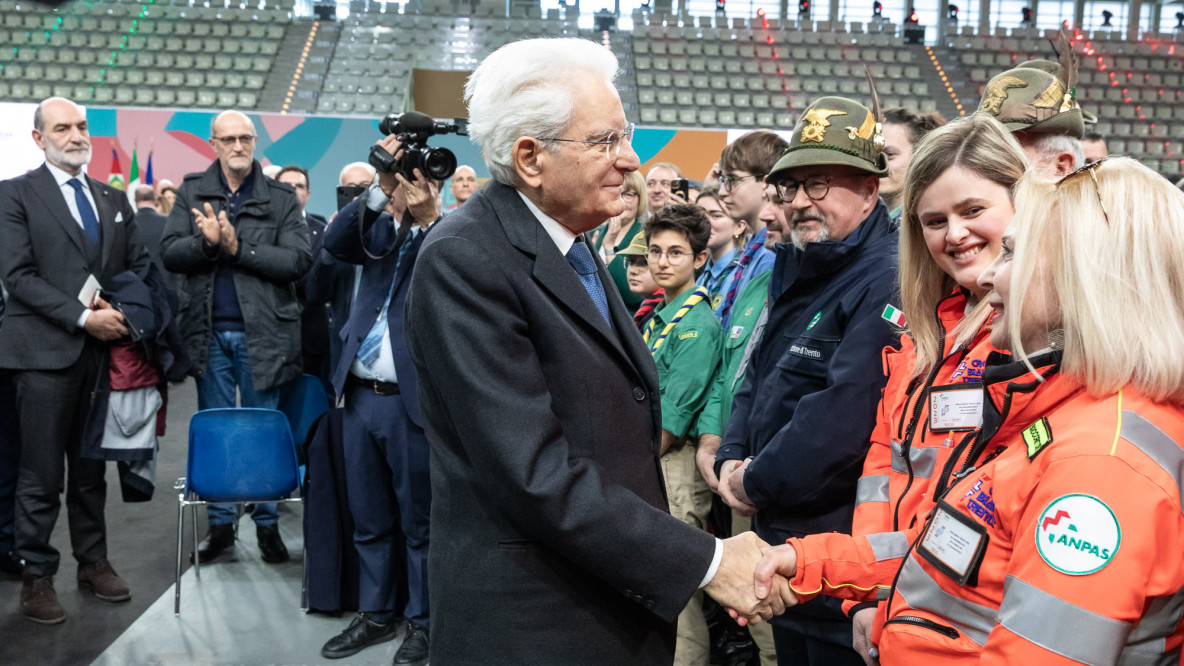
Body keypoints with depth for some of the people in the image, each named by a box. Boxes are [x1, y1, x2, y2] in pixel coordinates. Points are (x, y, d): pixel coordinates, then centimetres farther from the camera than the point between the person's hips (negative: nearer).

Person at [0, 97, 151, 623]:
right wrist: (83, 317, -16)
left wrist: (122, 308, -5)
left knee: (91, 469, 12)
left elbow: (140, 264, 15)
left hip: (104, 349, 5)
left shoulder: (113, 198, 16)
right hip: (46, 351, -4)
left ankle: (93, 561, 21)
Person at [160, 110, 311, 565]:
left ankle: (267, 523, 18)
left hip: (262, 331, -2)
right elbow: (170, 253, -1)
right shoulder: (192, 192, 8)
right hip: (209, 331, 2)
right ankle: (220, 523, 20)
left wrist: (237, 247, -16)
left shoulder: (281, 198, 2)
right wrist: (206, 242, -19)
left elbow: (298, 260, -10)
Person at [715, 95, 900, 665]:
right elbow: (758, 376, 18)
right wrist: (732, 458, 1)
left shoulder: (888, 281, -20)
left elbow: (846, 417, -27)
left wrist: (758, 484, -15)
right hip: (780, 536, 9)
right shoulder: (795, 270, 11)